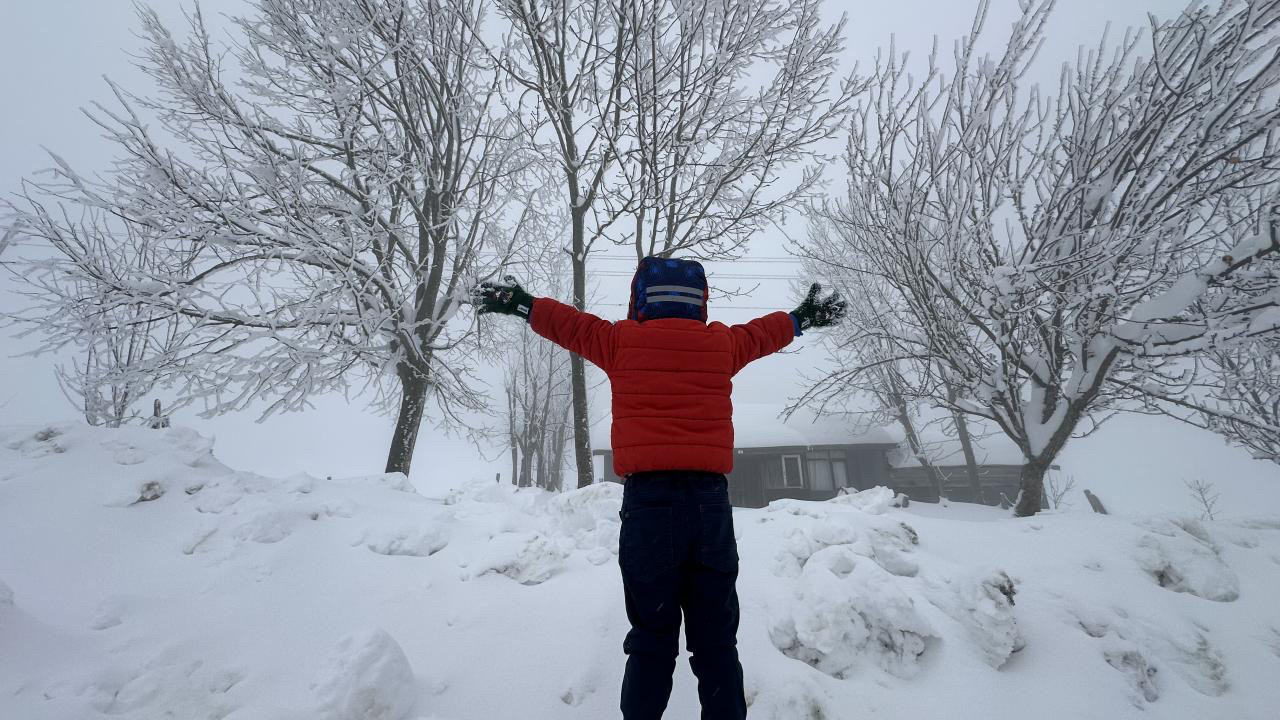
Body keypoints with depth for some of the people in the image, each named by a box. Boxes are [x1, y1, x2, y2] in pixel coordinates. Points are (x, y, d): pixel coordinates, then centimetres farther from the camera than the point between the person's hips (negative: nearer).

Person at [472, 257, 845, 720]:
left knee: (652, 641, 9)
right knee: (717, 643, 11)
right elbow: (765, 332, 28)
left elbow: (570, 324, 18)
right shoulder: (722, 344, 10)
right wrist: (804, 317, 49)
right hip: (711, 502, 2)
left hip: (647, 501, -1)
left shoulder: (622, 342, 4)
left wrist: (520, 304, 35)